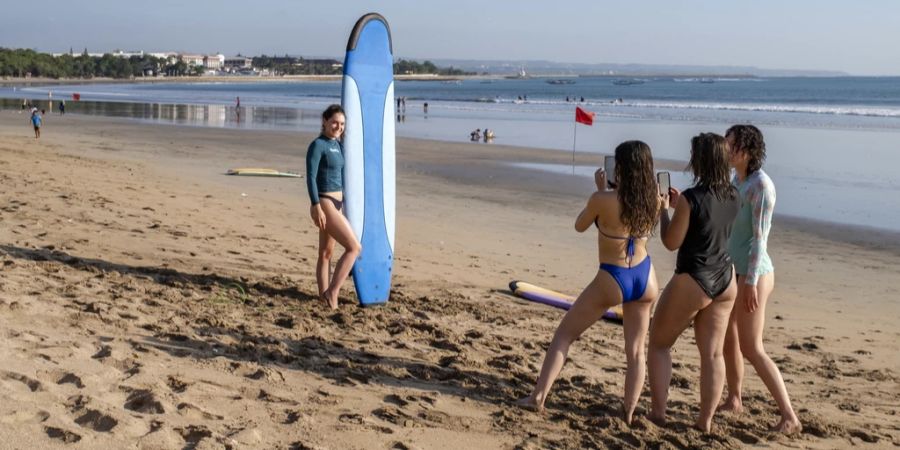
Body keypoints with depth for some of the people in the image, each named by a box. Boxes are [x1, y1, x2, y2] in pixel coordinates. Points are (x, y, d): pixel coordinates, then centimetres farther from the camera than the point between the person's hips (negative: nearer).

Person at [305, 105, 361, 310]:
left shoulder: (338, 145, 13)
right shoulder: (317, 145, -12)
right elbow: (310, 177, -17)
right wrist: (316, 206, -23)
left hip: (336, 203, 9)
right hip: (324, 204, -9)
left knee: (326, 253, 12)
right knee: (354, 247, -11)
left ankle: (324, 296, 19)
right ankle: (332, 292, -7)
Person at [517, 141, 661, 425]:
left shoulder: (602, 199, -19)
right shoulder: (653, 201, -6)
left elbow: (580, 226, 0)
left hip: (612, 281, -4)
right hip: (645, 278, 4)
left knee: (564, 334, 11)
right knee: (635, 351, 15)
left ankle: (538, 397, 8)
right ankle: (629, 413, 18)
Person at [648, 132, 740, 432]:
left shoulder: (691, 198, -20)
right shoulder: (733, 196, 2)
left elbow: (671, 242, -11)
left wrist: (663, 209, 1)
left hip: (692, 281, -6)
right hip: (725, 280, 6)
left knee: (659, 344, 12)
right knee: (712, 353, 10)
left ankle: (657, 412, 13)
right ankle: (705, 420, 15)